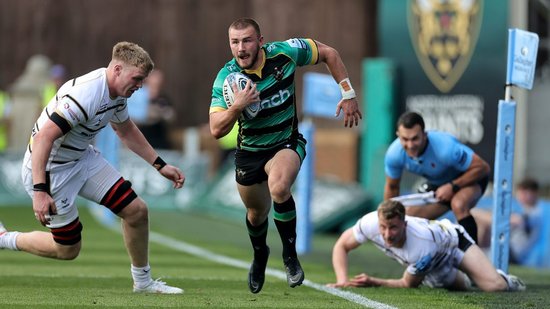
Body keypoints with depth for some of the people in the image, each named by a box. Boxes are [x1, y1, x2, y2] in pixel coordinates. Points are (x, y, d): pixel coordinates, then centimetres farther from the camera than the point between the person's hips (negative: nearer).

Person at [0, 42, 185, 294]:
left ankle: (143, 281, 20)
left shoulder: (117, 93, -1)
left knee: (136, 211, 1)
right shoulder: (86, 95, -32)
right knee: (68, 249, 1)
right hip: (49, 169, -9)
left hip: (82, 158, 9)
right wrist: (39, 191, -41)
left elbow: (126, 131, 20)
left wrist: (160, 165, 20)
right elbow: (43, 138, -36)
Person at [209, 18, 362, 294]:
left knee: (278, 187, -34)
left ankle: (290, 254, -13)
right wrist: (236, 107, -39)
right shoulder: (226, 78, -19)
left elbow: (328, 53, -3)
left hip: (287, 142, -2)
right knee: (257, 212, 19)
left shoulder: (284, 53, -20)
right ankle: (259, 255, 54)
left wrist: (348, 94, -5)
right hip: (249, 151, 2)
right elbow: (216, 130, -21)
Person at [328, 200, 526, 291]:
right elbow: (341, 246, -20)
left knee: (494, 286, -20)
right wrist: (342, 280, -33)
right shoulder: (370, 223, -37)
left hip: (453, 241, -5)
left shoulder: (422, 248, -46)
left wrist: (374, 282, -34)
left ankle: (507, 280, 14)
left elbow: (408, 284, -29)